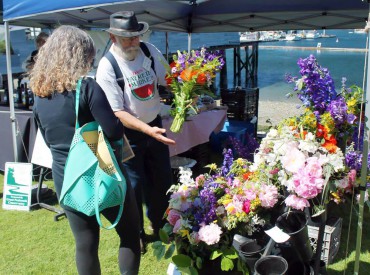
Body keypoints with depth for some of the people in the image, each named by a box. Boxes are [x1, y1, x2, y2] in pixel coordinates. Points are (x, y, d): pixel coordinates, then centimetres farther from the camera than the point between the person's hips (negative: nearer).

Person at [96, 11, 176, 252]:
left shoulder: (150, 51, -6)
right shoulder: (107, 67, -21)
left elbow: (168, 80, 8)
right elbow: (117, 113, -23)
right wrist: (148, 130, -33)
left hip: (155, 125, 5)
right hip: (128, 133, -5)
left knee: (163, 178, 17)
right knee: (134, 185, 5)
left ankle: (159, 224, 43)